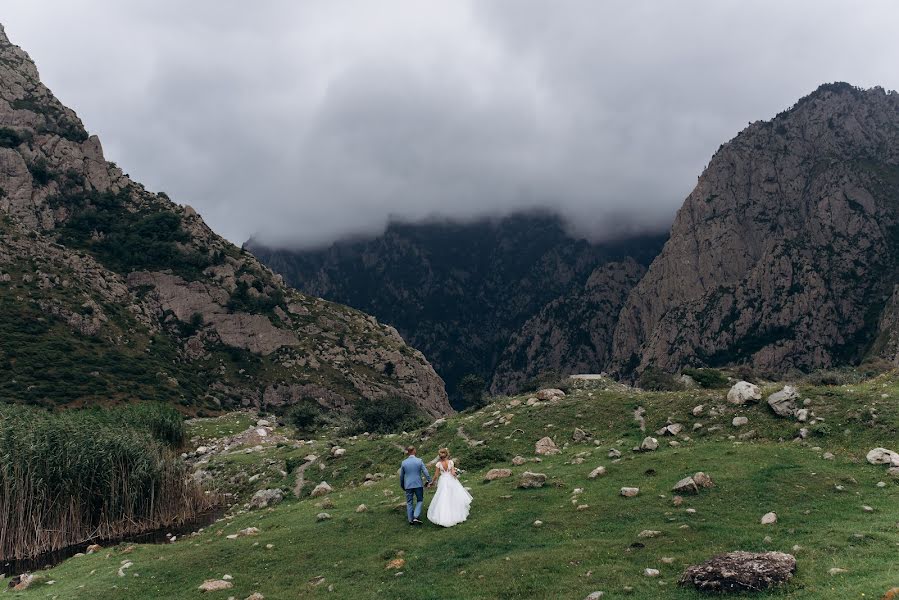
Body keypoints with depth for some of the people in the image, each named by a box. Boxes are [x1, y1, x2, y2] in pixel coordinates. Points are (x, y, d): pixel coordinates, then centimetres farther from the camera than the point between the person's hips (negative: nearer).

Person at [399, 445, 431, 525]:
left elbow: (401, 476, 7)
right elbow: (425, 472, -10)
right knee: (420, 500, 12)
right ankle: (416, 517, -4)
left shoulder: (404, 463, -1)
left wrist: (402, 486, 20)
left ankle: (411, 520, 16)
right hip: (418, 484, -2)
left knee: (409, 502, 13)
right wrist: (429, 481, 2)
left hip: (408, 485, 2)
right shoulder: (419, 461, -8)